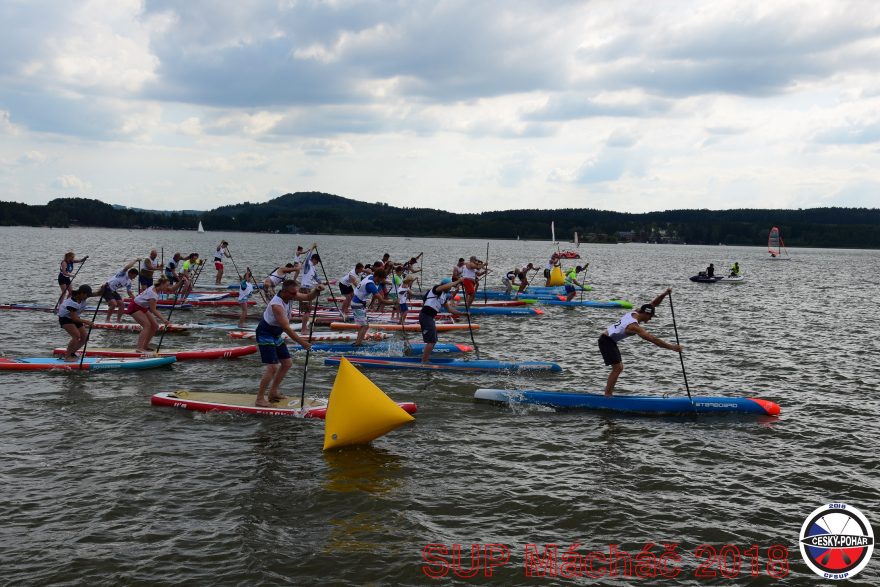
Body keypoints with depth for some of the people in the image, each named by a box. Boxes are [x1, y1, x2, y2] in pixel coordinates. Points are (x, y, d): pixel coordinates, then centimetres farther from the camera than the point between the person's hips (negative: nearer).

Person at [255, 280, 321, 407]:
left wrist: (316, 291, -25)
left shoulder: (289, 295, -8)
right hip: (265, 336, -9)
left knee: (287, 363, 13)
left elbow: (308, 297, -3)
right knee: (273, 367, -17)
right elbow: (287, 328, -31)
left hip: (276, 335, 9)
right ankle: (259, 399, -9)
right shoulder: (277, 305, -32)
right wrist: (301, 342, -29)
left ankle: (273, 392, 23)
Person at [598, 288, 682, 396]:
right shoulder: (634, 326, -26)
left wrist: (664, 294, -11)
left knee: (618, 368, 12)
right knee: (618, 368, -13)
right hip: (606, 342, -10)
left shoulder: (635, 313, 0)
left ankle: (607, 393, 14)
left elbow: (653, 304, 5)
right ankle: (607, 396, -11)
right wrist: (672, 347, -27)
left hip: (610, 341, 10)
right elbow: (654, 340, -29)